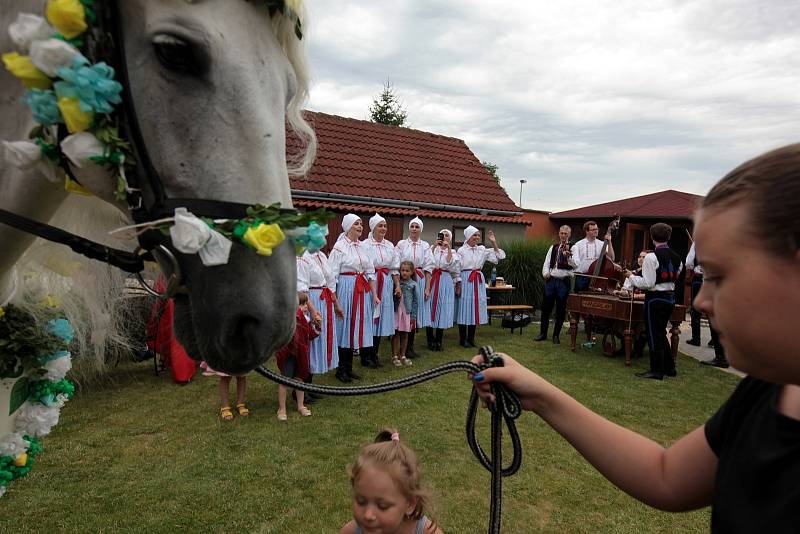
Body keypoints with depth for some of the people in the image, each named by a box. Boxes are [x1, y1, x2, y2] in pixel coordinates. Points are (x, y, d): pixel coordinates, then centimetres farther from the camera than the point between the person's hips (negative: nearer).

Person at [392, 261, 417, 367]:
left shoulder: (413, 285, -1)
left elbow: (415, 301, 1)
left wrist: (413, 316, -1)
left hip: (407, 312, 1)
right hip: (396, 311, -1)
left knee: (405, 334, 10)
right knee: (396, 334, 3)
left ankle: (402, 356, 22)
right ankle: (395, 356, 12)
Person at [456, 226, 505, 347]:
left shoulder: (482, 250, 9)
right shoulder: (462, 250, -4)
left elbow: (498, 257, 8)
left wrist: (494, 243, 0)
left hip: (479, 281, 5)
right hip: (466, 281, -5)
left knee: (476, 309, 9)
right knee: (464, 309, 0)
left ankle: (471, 338, 19)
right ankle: (463, 339, 10)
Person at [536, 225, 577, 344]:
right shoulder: (553, 247, 14)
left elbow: (575, 265, -14)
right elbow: (547, 263, 14)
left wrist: (568, 256, -32)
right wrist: (545, 273, -5)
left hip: (564, 281, -3)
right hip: (551, 280, 4)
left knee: (561, 310, 3)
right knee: (546, 307, 7)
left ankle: (556, 335, 15)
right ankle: (543, 333, 17)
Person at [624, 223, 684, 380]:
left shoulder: (651, 257, -17)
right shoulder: (677, 257, 6)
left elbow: (647, 283, -18)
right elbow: (678, 279, 13)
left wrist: (631, 276, -5)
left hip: (655, 298, -8)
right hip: (670, 297, 8)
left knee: (654, 335, 3)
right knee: (661, 333, 21)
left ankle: (657, 371, 10)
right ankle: (669, 367, 28)